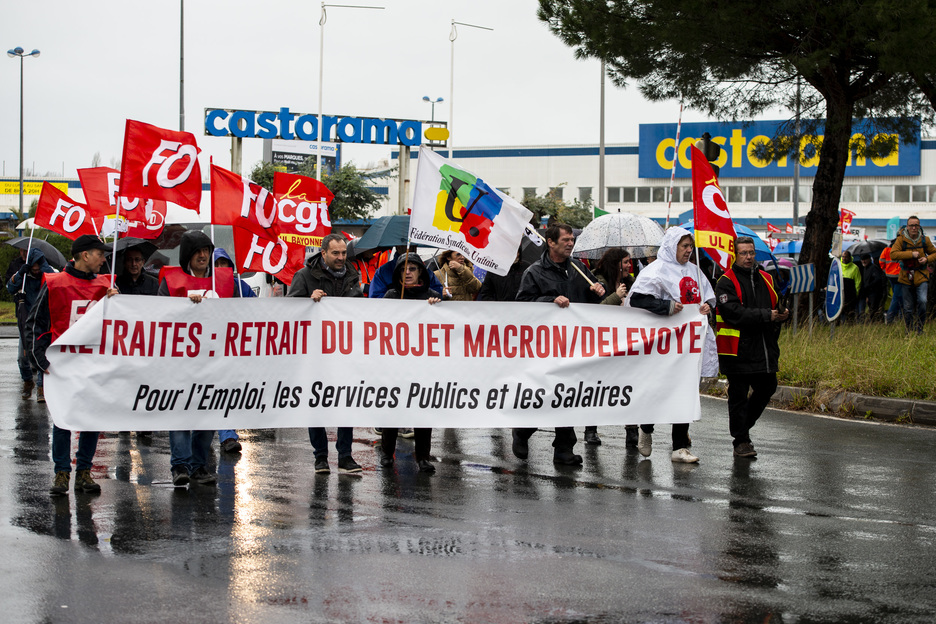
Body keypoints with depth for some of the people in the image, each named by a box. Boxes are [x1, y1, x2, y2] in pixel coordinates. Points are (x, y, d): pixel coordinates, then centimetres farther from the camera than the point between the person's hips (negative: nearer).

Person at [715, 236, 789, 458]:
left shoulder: (766, 280, 14)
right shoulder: (726, 283, -7)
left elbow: (776, 307, 23)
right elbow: (734, 313, -18)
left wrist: (780, 315, -2)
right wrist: (766, 316, -20)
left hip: (765, 349, 6)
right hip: (738, 349, -6)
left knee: (767, 388, 11)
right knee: (738, 395, 1)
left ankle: (742, 426, 31)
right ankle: (741, 440, 9)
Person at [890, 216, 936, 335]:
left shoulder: (924, 240, 3)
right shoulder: (901, 239, -4)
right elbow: (893, 254, -16)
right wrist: (911, 254, -21)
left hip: (921, 276, 0)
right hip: (906, 277, 0)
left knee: (922, 301, -19)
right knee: (908, 307, 6)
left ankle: (920, 328, -3)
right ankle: (910, 331, 20)